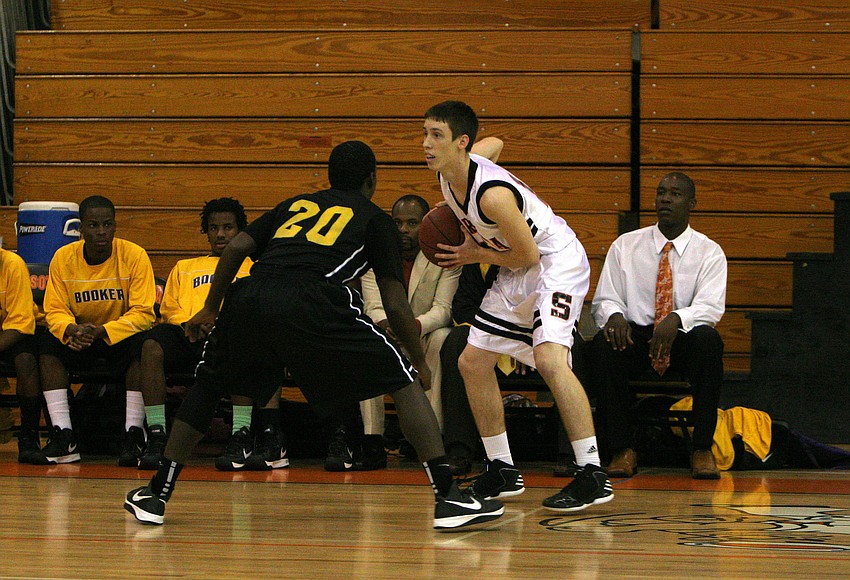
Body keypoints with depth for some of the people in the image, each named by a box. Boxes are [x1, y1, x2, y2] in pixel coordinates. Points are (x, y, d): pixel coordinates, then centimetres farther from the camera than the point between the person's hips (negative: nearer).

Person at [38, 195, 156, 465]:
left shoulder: (134, 256, -15)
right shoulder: (63, 258, -6)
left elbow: (143, 313, -19)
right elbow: (55, 310, -6)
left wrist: (102, 331, -33)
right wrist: (71, 330, -31)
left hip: (121, 337, -3)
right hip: (80, 341, 3)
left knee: (141, 345, -34)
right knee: (47, 344, -25)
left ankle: (134, 433, -31)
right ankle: (63, 435, -27)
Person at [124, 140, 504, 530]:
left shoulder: (295, 204, 34)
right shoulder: (375, 219, 24)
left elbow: (236, 247, 20)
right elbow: (395, 305, 16)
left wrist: (210, 309, 29)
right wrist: (420, 363, 27)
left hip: (250, 297, 4)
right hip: (312, 303, -3)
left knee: (208, 384, 29)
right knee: (403, 382, 10)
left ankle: (155, 494, 23)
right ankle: (448, 495, -2)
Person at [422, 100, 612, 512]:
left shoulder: (492, 194, -32)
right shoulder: (448, 174, -6)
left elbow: (528, 255, -22)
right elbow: (493, 143, 17)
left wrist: (476, 255, -8)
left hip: (557, 262, -10)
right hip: (517, 273, 10)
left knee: (549, 357, -29)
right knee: (472, 362, 8)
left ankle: (593, 475, -27)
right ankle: (502, 472, 18)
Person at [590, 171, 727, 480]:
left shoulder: (709, 252, 4)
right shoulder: (625, 246, 9)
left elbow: (711, 307, -11)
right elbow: (604, 300, 4)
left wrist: (676, 320, -33)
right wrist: (614, 316, -22)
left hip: (684, 339, -1)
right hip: (636, 336, 1)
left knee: (707, 339, -36)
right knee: (603, 344, -33)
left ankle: (702, 449, -28)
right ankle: (622, 449, -25)